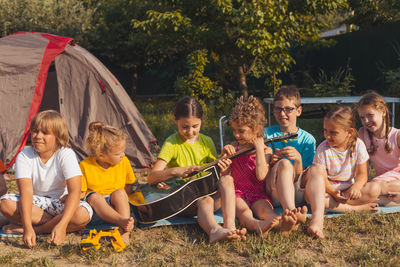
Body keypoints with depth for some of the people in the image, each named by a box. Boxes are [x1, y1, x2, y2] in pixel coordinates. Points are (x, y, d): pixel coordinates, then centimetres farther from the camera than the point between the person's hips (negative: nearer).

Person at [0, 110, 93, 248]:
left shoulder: (66, 155, -19)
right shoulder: (24, 156, -14)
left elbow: (74, 191, -30)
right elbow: (26, 192, -26)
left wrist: (62, 225, -43)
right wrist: (27, 226, -41)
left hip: (60, 203, -1)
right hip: (35, 203, 2)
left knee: (83, 213, -33)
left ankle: (38, 229, -20)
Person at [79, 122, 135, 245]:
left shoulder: (124, 162, -2)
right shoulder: (85, 166, -10)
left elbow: (128, 186, 7)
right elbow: (81, 192, -1)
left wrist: (123, 203, -9)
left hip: (117, 203, 2)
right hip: (95, 207, -1)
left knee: (119, 193, -30)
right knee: (94, 196, -34)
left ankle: (124, 232, -46)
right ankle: (122, 221, -57)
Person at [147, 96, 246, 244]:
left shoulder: (207, 142, 10)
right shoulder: (171, 143, -3)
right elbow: (151, 178, -10)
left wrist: (220, 167, -8)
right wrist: (175, 171, -28)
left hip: (208, 191, 4)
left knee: (226, 180, -24)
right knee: (205, 200, -35)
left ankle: (229, 226, -41)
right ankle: (215, 230, -66)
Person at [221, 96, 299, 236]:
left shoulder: (265, 150, 6)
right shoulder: (234, 147, 15)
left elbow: (261, 175, -12)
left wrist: (259, 148, -11)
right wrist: (224, 154, -5)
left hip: (258, 195, -1)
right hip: (237, 193, 1)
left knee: (264, 209, -34)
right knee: (243, 211, -35)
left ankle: (282, 224, -68)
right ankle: (258, 226, -68)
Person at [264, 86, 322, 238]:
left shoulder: (307, 139, 7)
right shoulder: (267, 134, 7)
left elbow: (303, 179, 0)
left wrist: (298, 160, -20)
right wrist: (270, 161, -17)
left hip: (298, 192, 1)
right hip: (275, 192, -1)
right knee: (284, 164, -28)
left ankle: (317, 219, -47)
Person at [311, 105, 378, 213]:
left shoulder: (358, 145, -7)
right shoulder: (323, 149, -11)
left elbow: (362, 174, -7)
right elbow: (322, 178, -13)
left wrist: (356, 187, -31)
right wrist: (333, 193, -32)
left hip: (349, 189, 2)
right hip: (329, 189, -1)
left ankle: (332, 204, -22)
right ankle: (355, 208, -30)